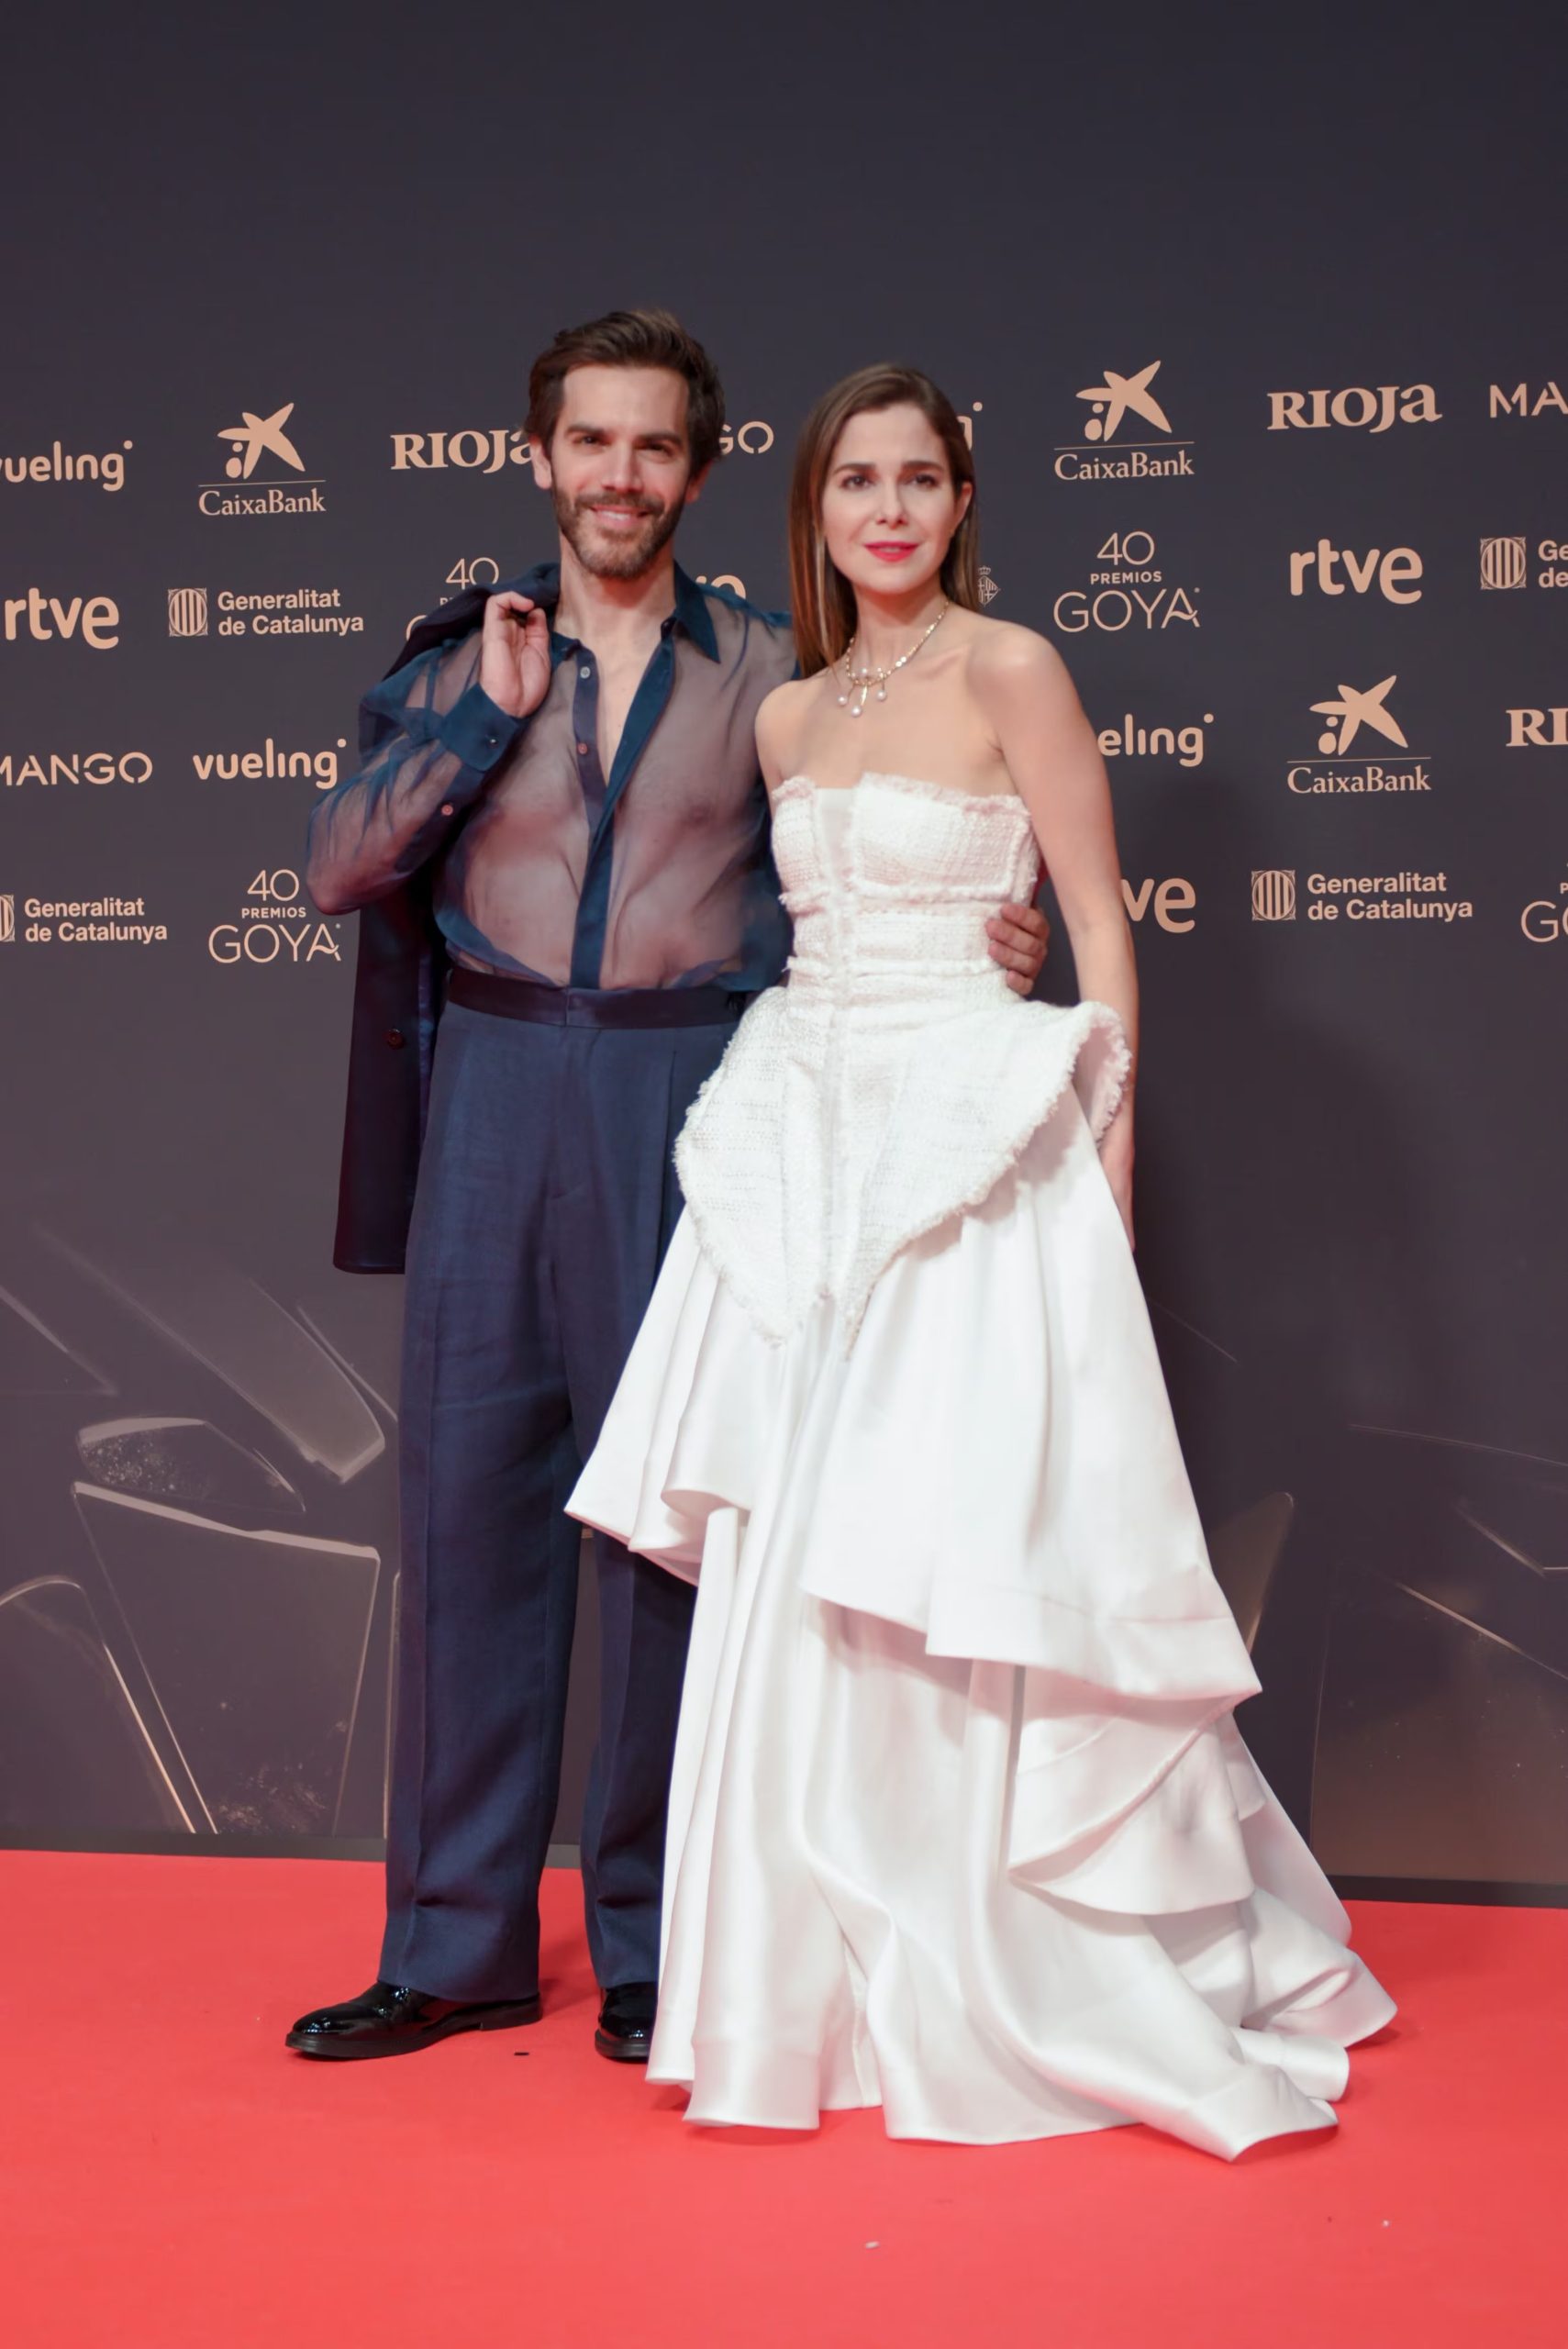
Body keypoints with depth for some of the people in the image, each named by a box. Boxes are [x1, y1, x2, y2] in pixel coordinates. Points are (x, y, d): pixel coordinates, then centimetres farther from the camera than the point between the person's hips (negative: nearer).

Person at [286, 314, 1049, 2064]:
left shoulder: (766, 671, 7)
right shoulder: (462, 656, 11)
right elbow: (339, 867, 2)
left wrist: (987, 948, -10)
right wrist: (488, 713, -6)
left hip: (685, 1102, -2)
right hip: (492, 1099, 2)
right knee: (467, 1494, 3)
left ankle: (650, 1940, 14)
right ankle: (459, 1940, 14)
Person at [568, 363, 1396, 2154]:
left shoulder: (1010, 672, -3)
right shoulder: (788, 715, 15)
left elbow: (1101, 928, -4)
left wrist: (1106, 1150, -9)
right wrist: (782, 1116, 14)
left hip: (974, 1150, -6)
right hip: (807, 1150, 6)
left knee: (961, 1573, -5)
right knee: (798, 1579, 5)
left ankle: (1005, 1992, 12)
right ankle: (835, 1984, 18)